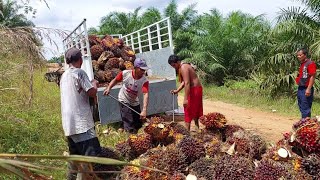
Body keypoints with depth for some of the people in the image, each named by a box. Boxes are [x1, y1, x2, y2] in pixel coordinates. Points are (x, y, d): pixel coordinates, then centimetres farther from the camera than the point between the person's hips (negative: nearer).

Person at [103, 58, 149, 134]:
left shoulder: (144, 81, -24)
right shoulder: (125, 73, -21)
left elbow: (146, 94, -37)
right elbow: (115, 80, -1)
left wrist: (144, 110, -49)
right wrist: (108, 88, -14)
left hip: (135, 103, 3)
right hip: (124, 101, -2)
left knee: (139, 124, 10)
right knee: (129, 126, -10)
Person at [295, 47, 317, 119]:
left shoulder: (310, 63, -11)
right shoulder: (301, 64, 16)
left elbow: (312, 76, -16)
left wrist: (309, 89, -21)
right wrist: (298, 78, 8)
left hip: (306, 89, -9)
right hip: (300, 88, 9)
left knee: (305, 108, -6)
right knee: (301, 107, 15)